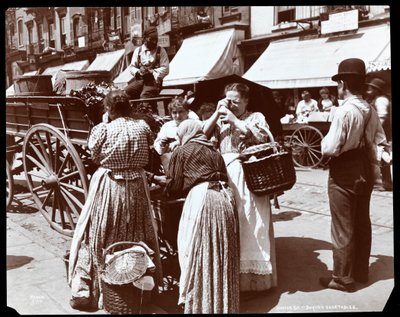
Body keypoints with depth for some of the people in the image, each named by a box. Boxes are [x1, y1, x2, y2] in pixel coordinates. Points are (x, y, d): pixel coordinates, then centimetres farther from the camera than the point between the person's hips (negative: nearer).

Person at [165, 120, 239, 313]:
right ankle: (224, 305, 27)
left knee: (199, 256, 3)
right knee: (221, 256, 15)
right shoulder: (213, 151, 24)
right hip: (224, 198, 6)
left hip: (201, 198, -6)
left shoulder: (181, 152, 9)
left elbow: (173, 188, 8)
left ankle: (199, 305, 12)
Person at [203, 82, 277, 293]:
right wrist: (217, 114, -1)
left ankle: (252, 273, 10)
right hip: (223, 173, 3)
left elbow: (261, 137, -12)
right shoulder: (220, 119, 15)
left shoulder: (256, 117, 7)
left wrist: (234, 120, -10)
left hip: (247, 174, -3)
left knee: (249, 220, -1)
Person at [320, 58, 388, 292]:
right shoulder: (371, 111, 1)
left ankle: (343, 278, 16)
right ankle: (361, 271, 33)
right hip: (366, 171, 8)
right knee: (362, 223, 19)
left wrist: (325, 141, -4)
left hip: (344, 173, -8)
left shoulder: (345, 111, -22)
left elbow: (329, 149, -24)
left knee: (343, 227, 4)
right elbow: (380, 141, 6)